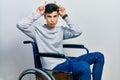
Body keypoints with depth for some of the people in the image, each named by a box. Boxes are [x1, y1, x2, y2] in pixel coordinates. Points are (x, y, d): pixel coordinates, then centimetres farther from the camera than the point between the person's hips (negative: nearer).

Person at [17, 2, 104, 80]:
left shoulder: (61, 30, 15)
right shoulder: (38, 30, 2)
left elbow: (78, 32, 1)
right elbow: (20, 25, -13)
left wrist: (65, 16, 2)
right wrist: (38, 14, -5)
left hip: (65, 63, 7)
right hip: (53, 68, -7)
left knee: (99, 56, 0)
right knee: (84, 67, -33)